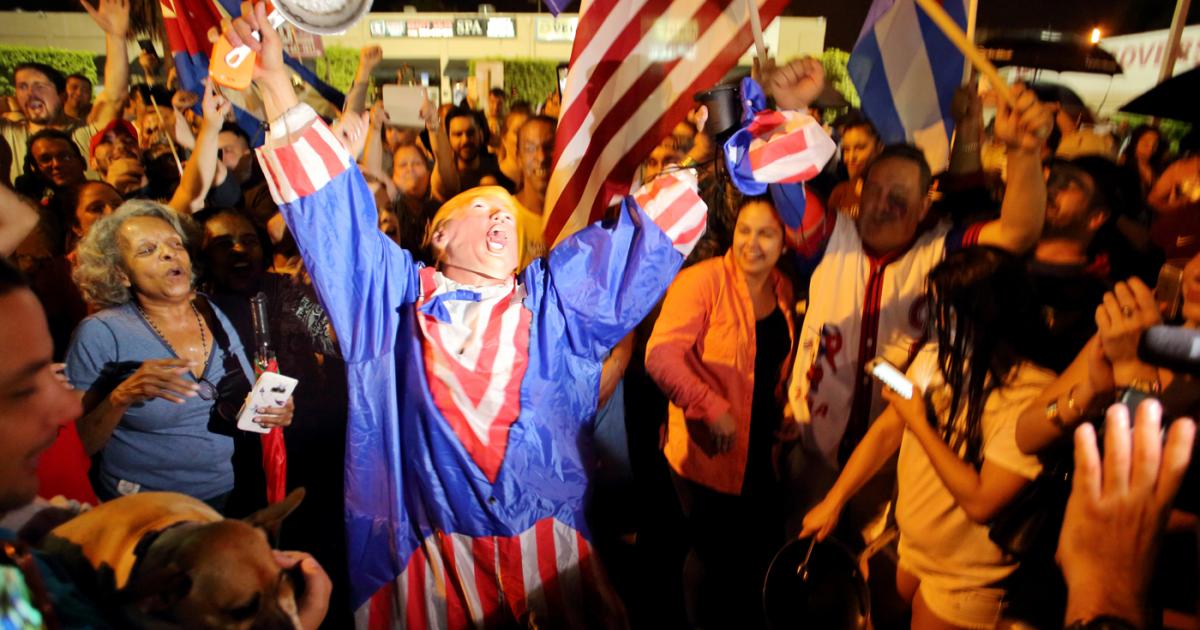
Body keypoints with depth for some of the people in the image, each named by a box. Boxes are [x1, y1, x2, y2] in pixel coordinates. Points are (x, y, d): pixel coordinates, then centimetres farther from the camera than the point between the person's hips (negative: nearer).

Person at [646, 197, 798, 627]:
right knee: (711, 553, 11)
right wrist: (713, 410, -27)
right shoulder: (703, 280, -18)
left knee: (765, 547, 19)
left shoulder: (783, 290, 3)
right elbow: (660, 356, -27)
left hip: (760, 449, 7)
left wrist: (780, 411, 5)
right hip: (710, 450, -6)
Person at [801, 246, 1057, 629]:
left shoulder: (1030, 397, -29)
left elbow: (981, 502, -30)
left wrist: (919, 424, -23)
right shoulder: (935, 358, -7)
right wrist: (833, 501, -3)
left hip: (965, 579, -6)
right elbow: (885, 431, 0)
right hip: (909, 548, 6)